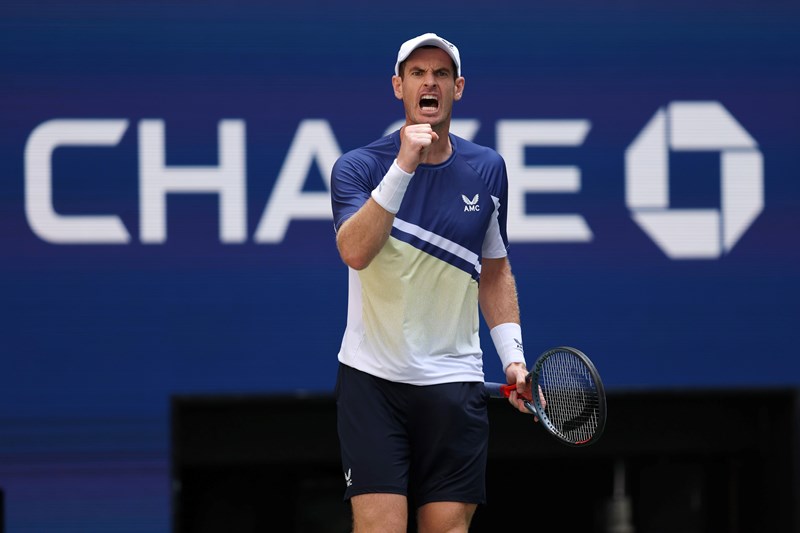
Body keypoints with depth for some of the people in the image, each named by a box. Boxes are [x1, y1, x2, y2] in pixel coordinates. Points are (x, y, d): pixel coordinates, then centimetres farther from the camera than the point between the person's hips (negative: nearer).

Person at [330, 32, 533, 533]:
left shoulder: (488, 169, 7)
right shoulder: (358, 167, -4)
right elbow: (355, 252, -23)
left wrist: (513, 357, 7)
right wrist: (403, 165, -27)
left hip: (454, 382, 3)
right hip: (373, 378, -3)